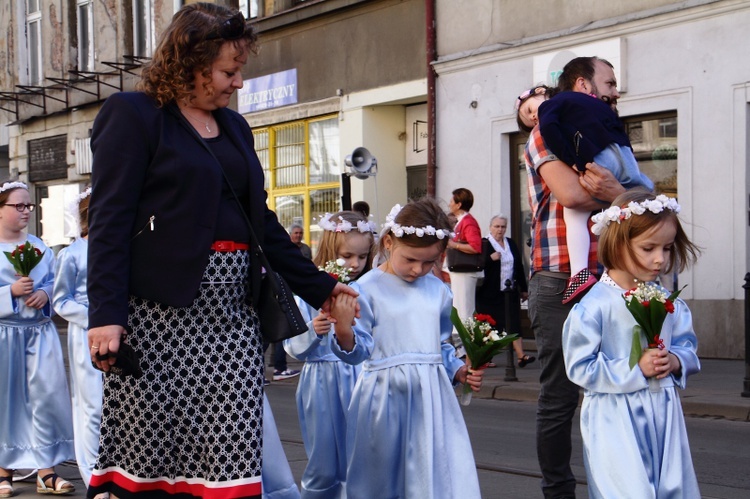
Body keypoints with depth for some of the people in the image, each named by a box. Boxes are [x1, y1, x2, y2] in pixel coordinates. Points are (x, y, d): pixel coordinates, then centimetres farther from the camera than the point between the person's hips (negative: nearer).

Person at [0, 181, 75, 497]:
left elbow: (54, 280, 15)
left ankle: (45, 471, 3)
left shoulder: (38, 246, 12)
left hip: (40, 331, 4)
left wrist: (45, 294, -5)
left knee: (46, 396, -3)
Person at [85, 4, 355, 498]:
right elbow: (110, 220, -8)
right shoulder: (132, 114, -1)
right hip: (161, 310, -6)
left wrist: (318, 286, 19)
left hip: (233, 309, 6)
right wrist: (106, 313, -17)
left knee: (233, 450, 0)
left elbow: (260, 218, 22)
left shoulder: (235, 126, 19)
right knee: (149, 442, -3)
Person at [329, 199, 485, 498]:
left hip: (432, 395, 4)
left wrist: (459, 371, 5)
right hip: (386, 396, -4)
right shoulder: (367, 289, -7)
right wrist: (344, 332, -29)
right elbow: (358, 350, -9)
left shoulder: (438, 291, 9)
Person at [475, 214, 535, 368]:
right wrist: (490, 258, -24)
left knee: (513, 323, -3)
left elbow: (519, 266, 17)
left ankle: (521, 355, -10)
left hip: (509, 292, 4)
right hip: (489, 293, -4)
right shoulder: (484, 244, -4)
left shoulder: (511, 244, 13)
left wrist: (523, 288, 16)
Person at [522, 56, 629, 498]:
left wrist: (617, 192, -14)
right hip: (560, 284, -6)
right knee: (560, 399, 1)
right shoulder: (548, 135, -1)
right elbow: (570, 193, -19)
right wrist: (616, 196, 1)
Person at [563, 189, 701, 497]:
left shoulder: (667, 301, 4)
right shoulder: (594, 305, -14)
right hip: (616, 418, -6)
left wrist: (676, 361, -9)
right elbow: (580, 368, -15)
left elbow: (687, 345, 14)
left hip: (664, 413, 6)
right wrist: (636, 369, -19)